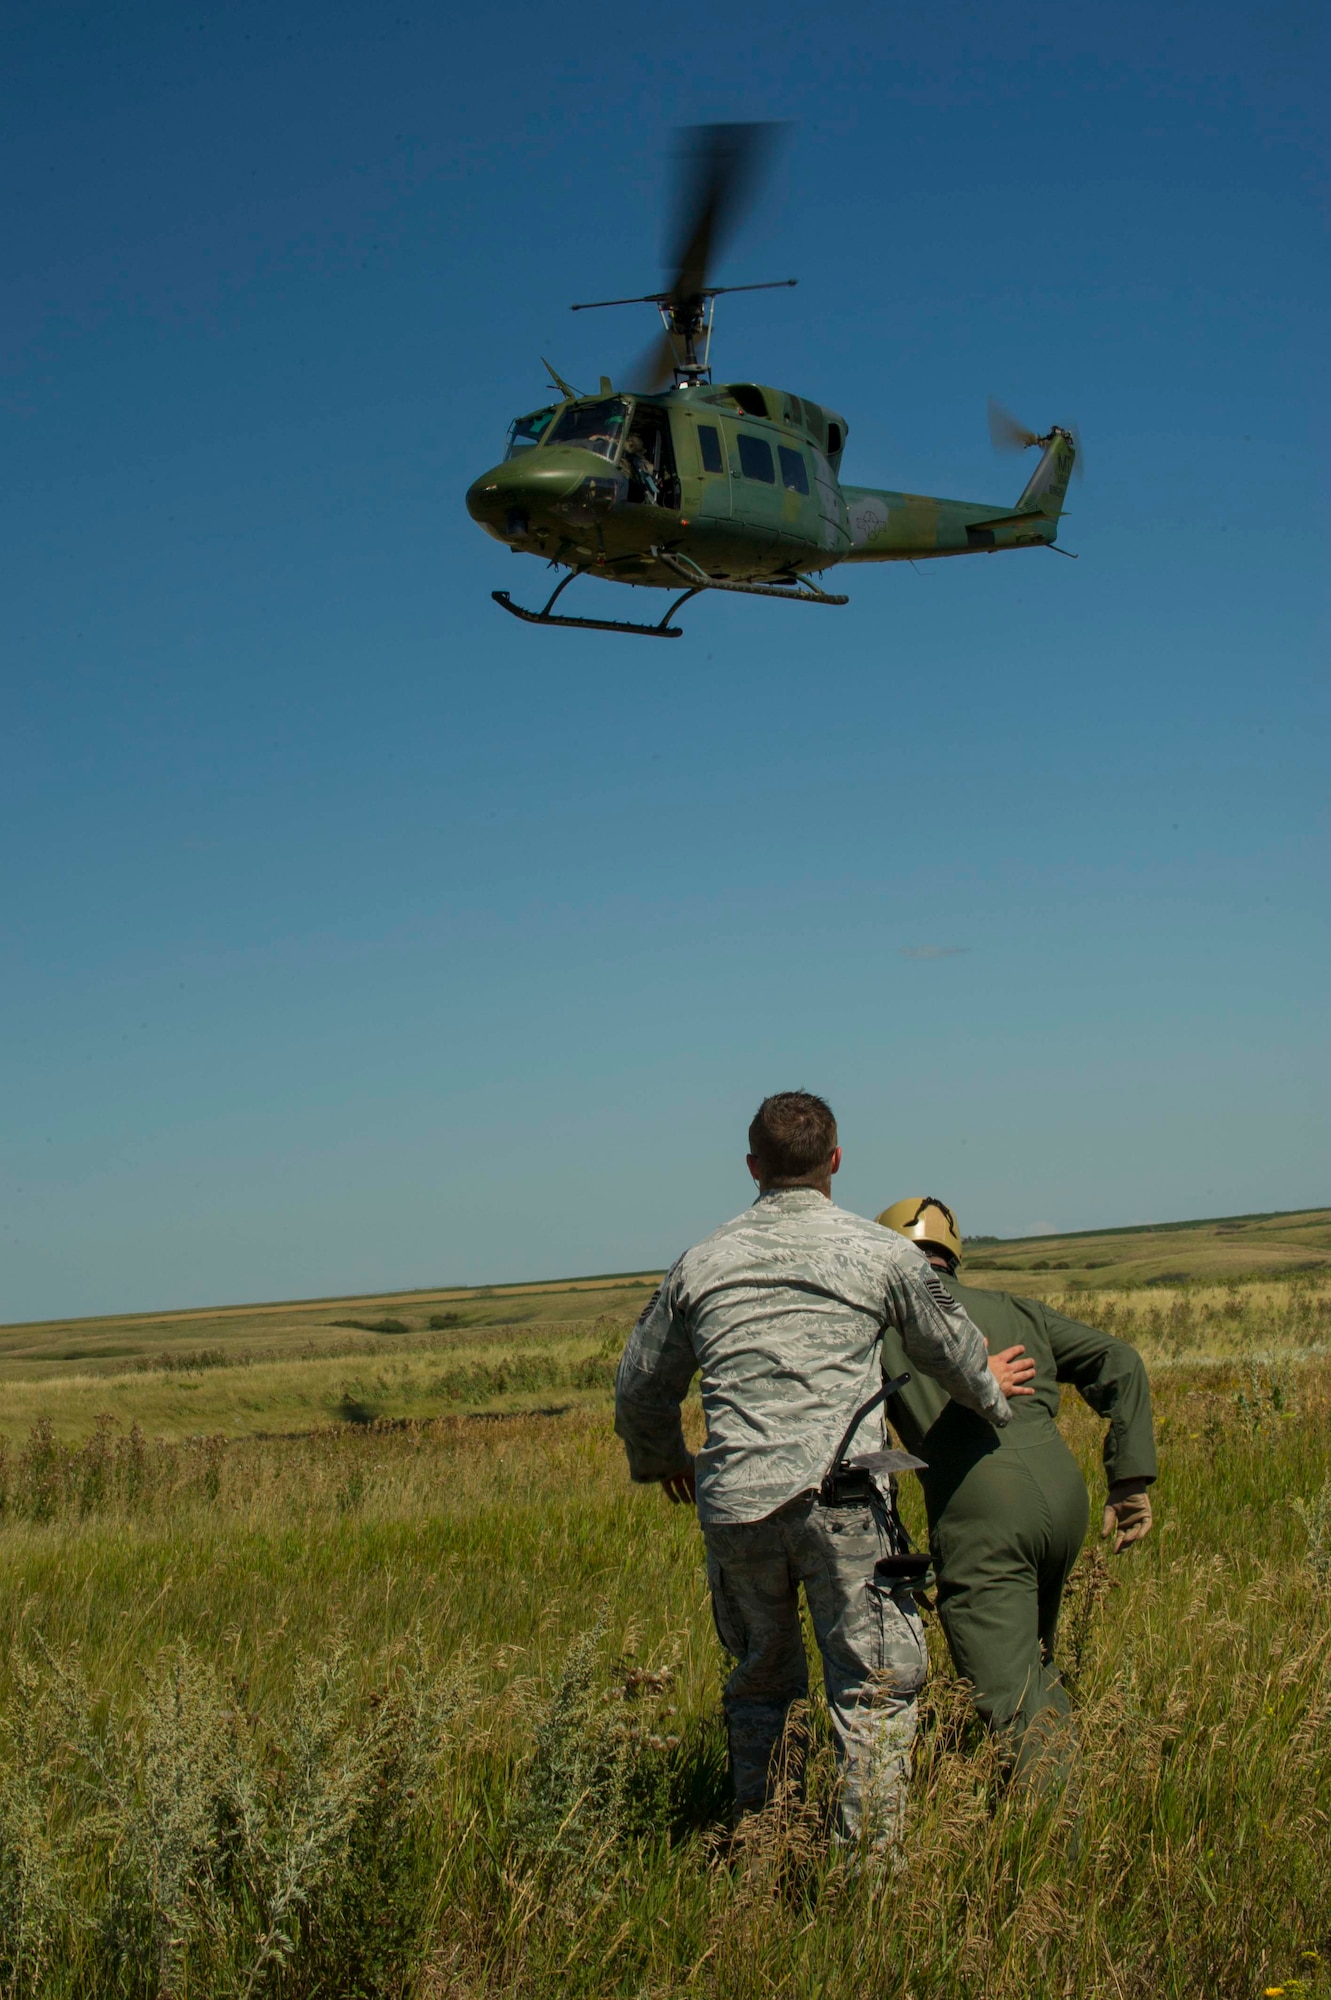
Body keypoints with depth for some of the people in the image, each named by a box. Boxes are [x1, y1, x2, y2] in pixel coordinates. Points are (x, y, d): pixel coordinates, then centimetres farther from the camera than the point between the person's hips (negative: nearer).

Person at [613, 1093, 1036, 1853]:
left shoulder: (703, 1264, 10)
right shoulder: (880, 1253, 1)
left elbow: (641, 1386, 21)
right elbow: (955, 1353, 15)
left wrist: (662, 1461, 41)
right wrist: (992, 1396, 37)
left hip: (734, 1506, 4)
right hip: (840, 1503, -4)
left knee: (762, 1682, 20)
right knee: (877, 1688, 5)